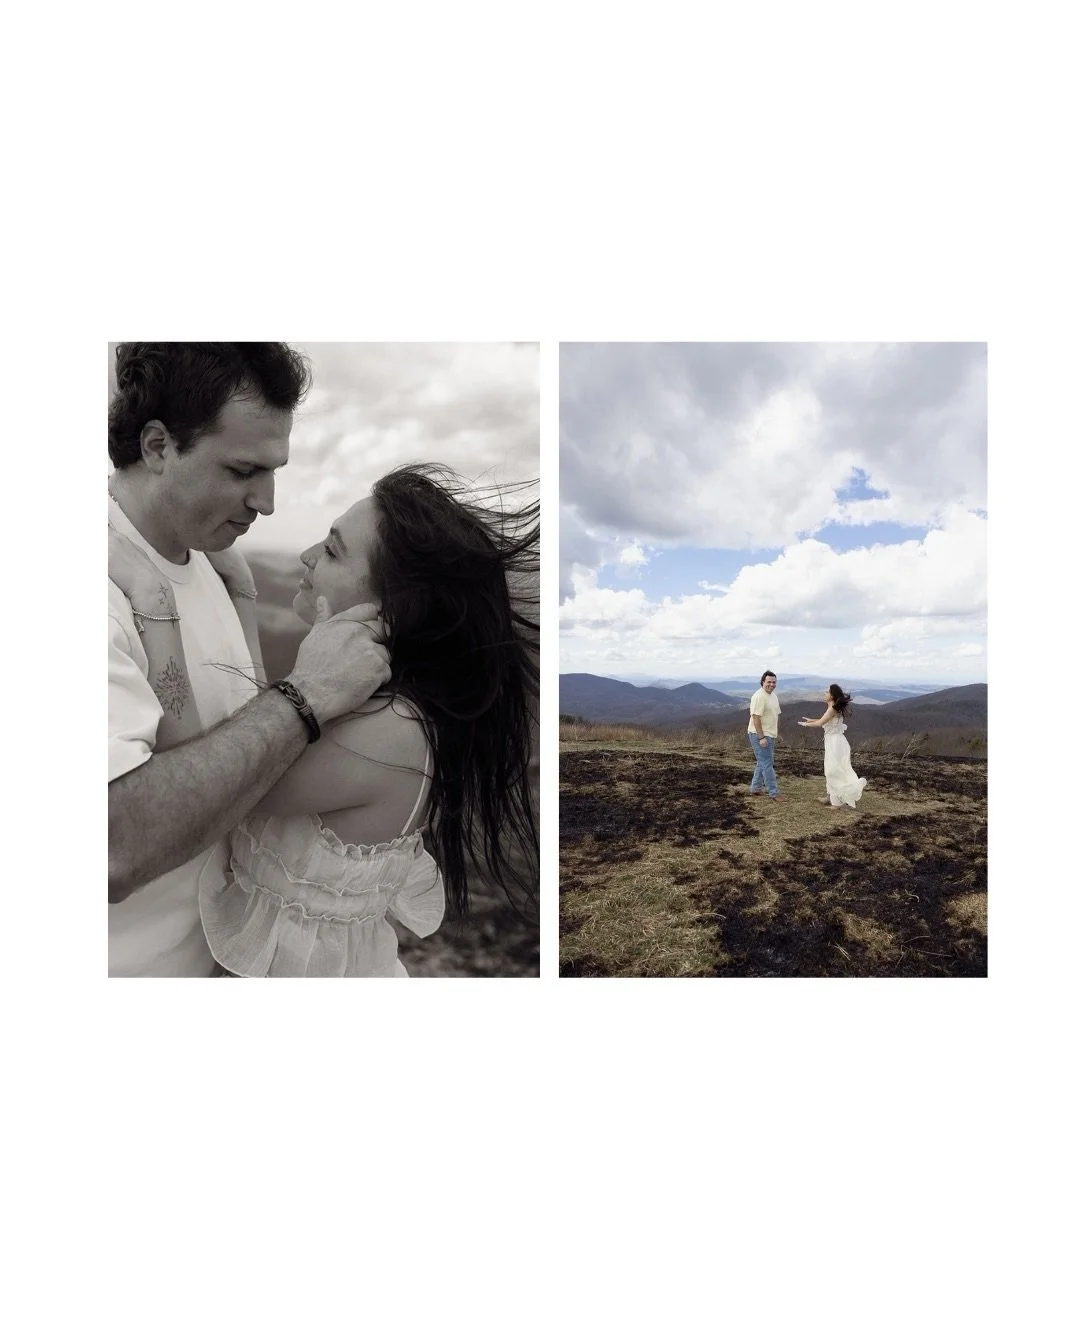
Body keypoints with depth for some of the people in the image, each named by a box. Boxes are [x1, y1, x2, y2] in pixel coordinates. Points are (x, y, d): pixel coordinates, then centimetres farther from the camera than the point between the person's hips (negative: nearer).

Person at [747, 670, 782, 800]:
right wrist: (761, 737, -23)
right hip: (759, 735, -10)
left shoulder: (774, 695, 11)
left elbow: (776, 716, 20)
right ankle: (774, 793, -2)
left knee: (762, 763, 15)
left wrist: (777, 733, 20)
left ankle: (755, 789, 25)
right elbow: (756, 717, -21)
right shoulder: (759, 697, -18)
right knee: (767, 764, -6)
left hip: (770, 735, 10)